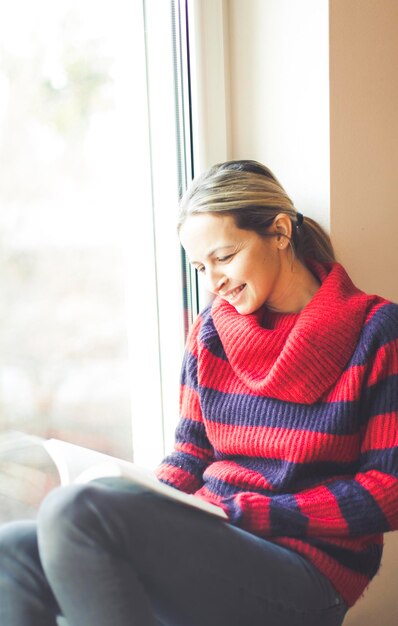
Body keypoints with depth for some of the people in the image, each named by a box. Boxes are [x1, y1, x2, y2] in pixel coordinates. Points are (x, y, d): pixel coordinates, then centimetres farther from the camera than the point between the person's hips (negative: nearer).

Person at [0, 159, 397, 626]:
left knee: (74, 511, -27)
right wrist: (149, 507, -6)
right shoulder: (211, 328, 11)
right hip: (208, 541, 6)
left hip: (304, 573, -5)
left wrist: (242, 512, -14)